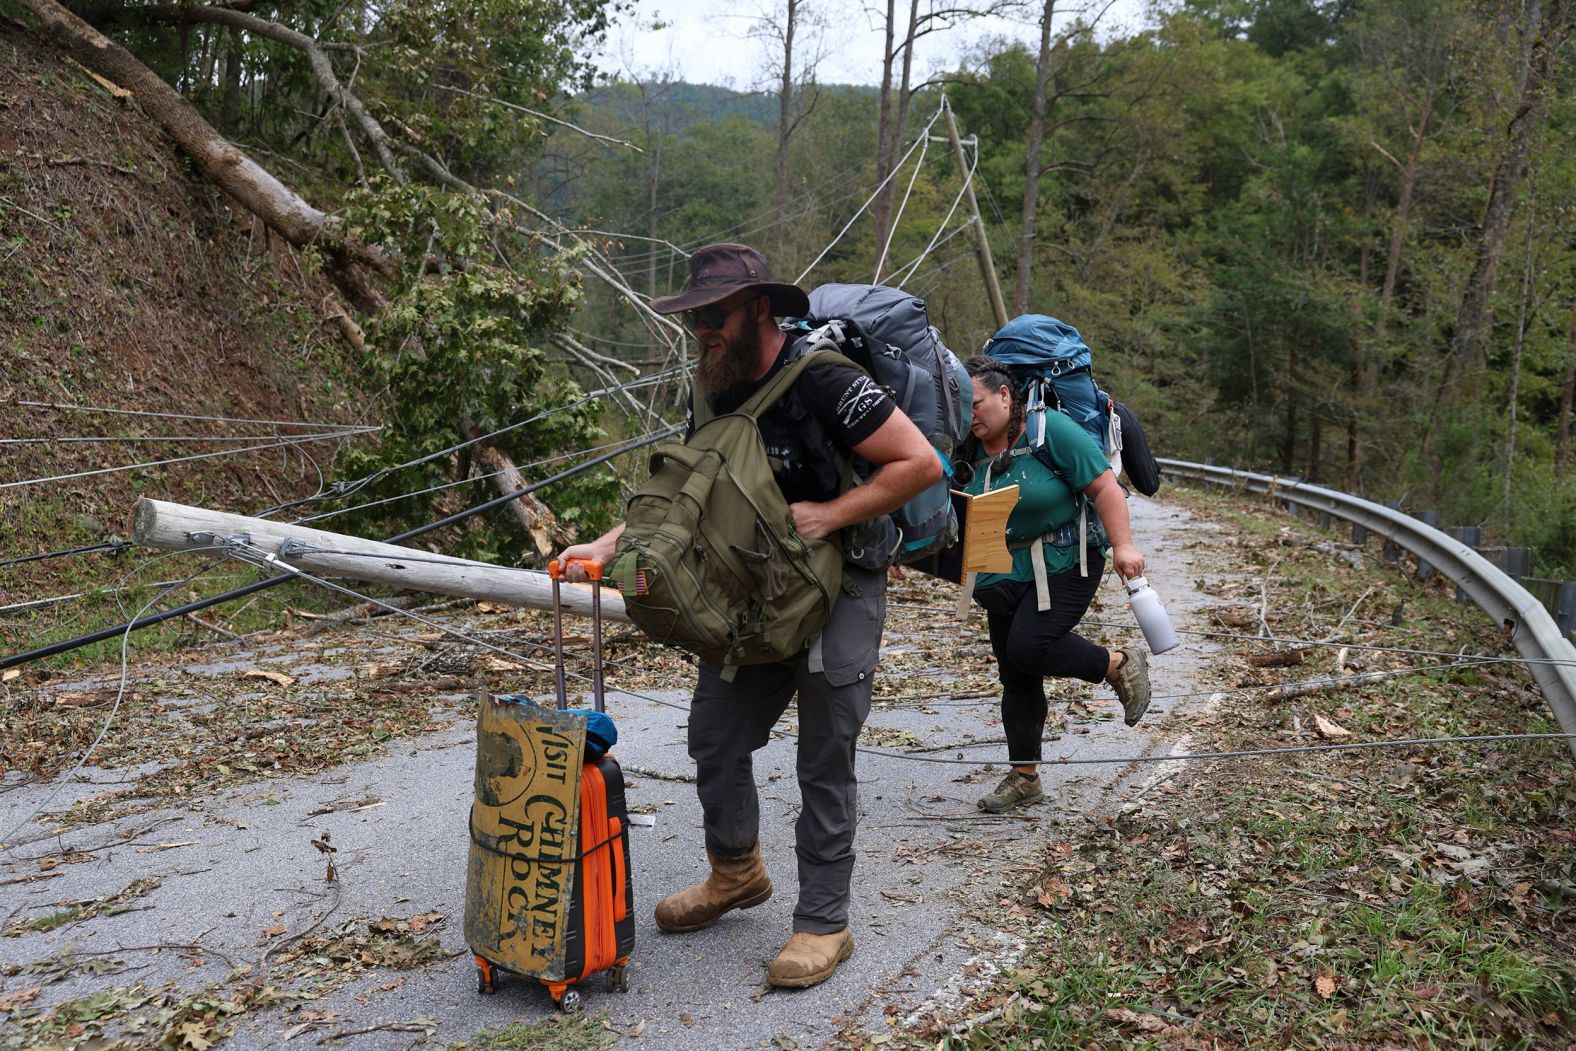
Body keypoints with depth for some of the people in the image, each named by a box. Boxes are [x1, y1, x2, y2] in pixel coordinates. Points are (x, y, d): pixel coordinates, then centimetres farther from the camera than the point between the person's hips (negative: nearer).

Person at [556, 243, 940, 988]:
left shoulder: (822, 383, -20)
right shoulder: (714, 396, 4)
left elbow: (921, 463, -21)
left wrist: (830, 514, -24)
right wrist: (606, 545, -4)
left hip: (838, 592, -7)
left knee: (824, 763, 1)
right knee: (714, 738, 12)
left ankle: (822, 923, 15)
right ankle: (736, 874, 36)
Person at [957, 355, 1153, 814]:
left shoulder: (1050, 430, -14)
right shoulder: (972, 452, 4)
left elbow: (1104, 486, -15)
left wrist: (1123, 544, -20)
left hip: (1064, 564, -6)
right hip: (1006, 576, 6)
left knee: (1029, 647, -22)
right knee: (1015, 675, 7)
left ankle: (1121, 665, 3)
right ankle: (1024, 777, 18)